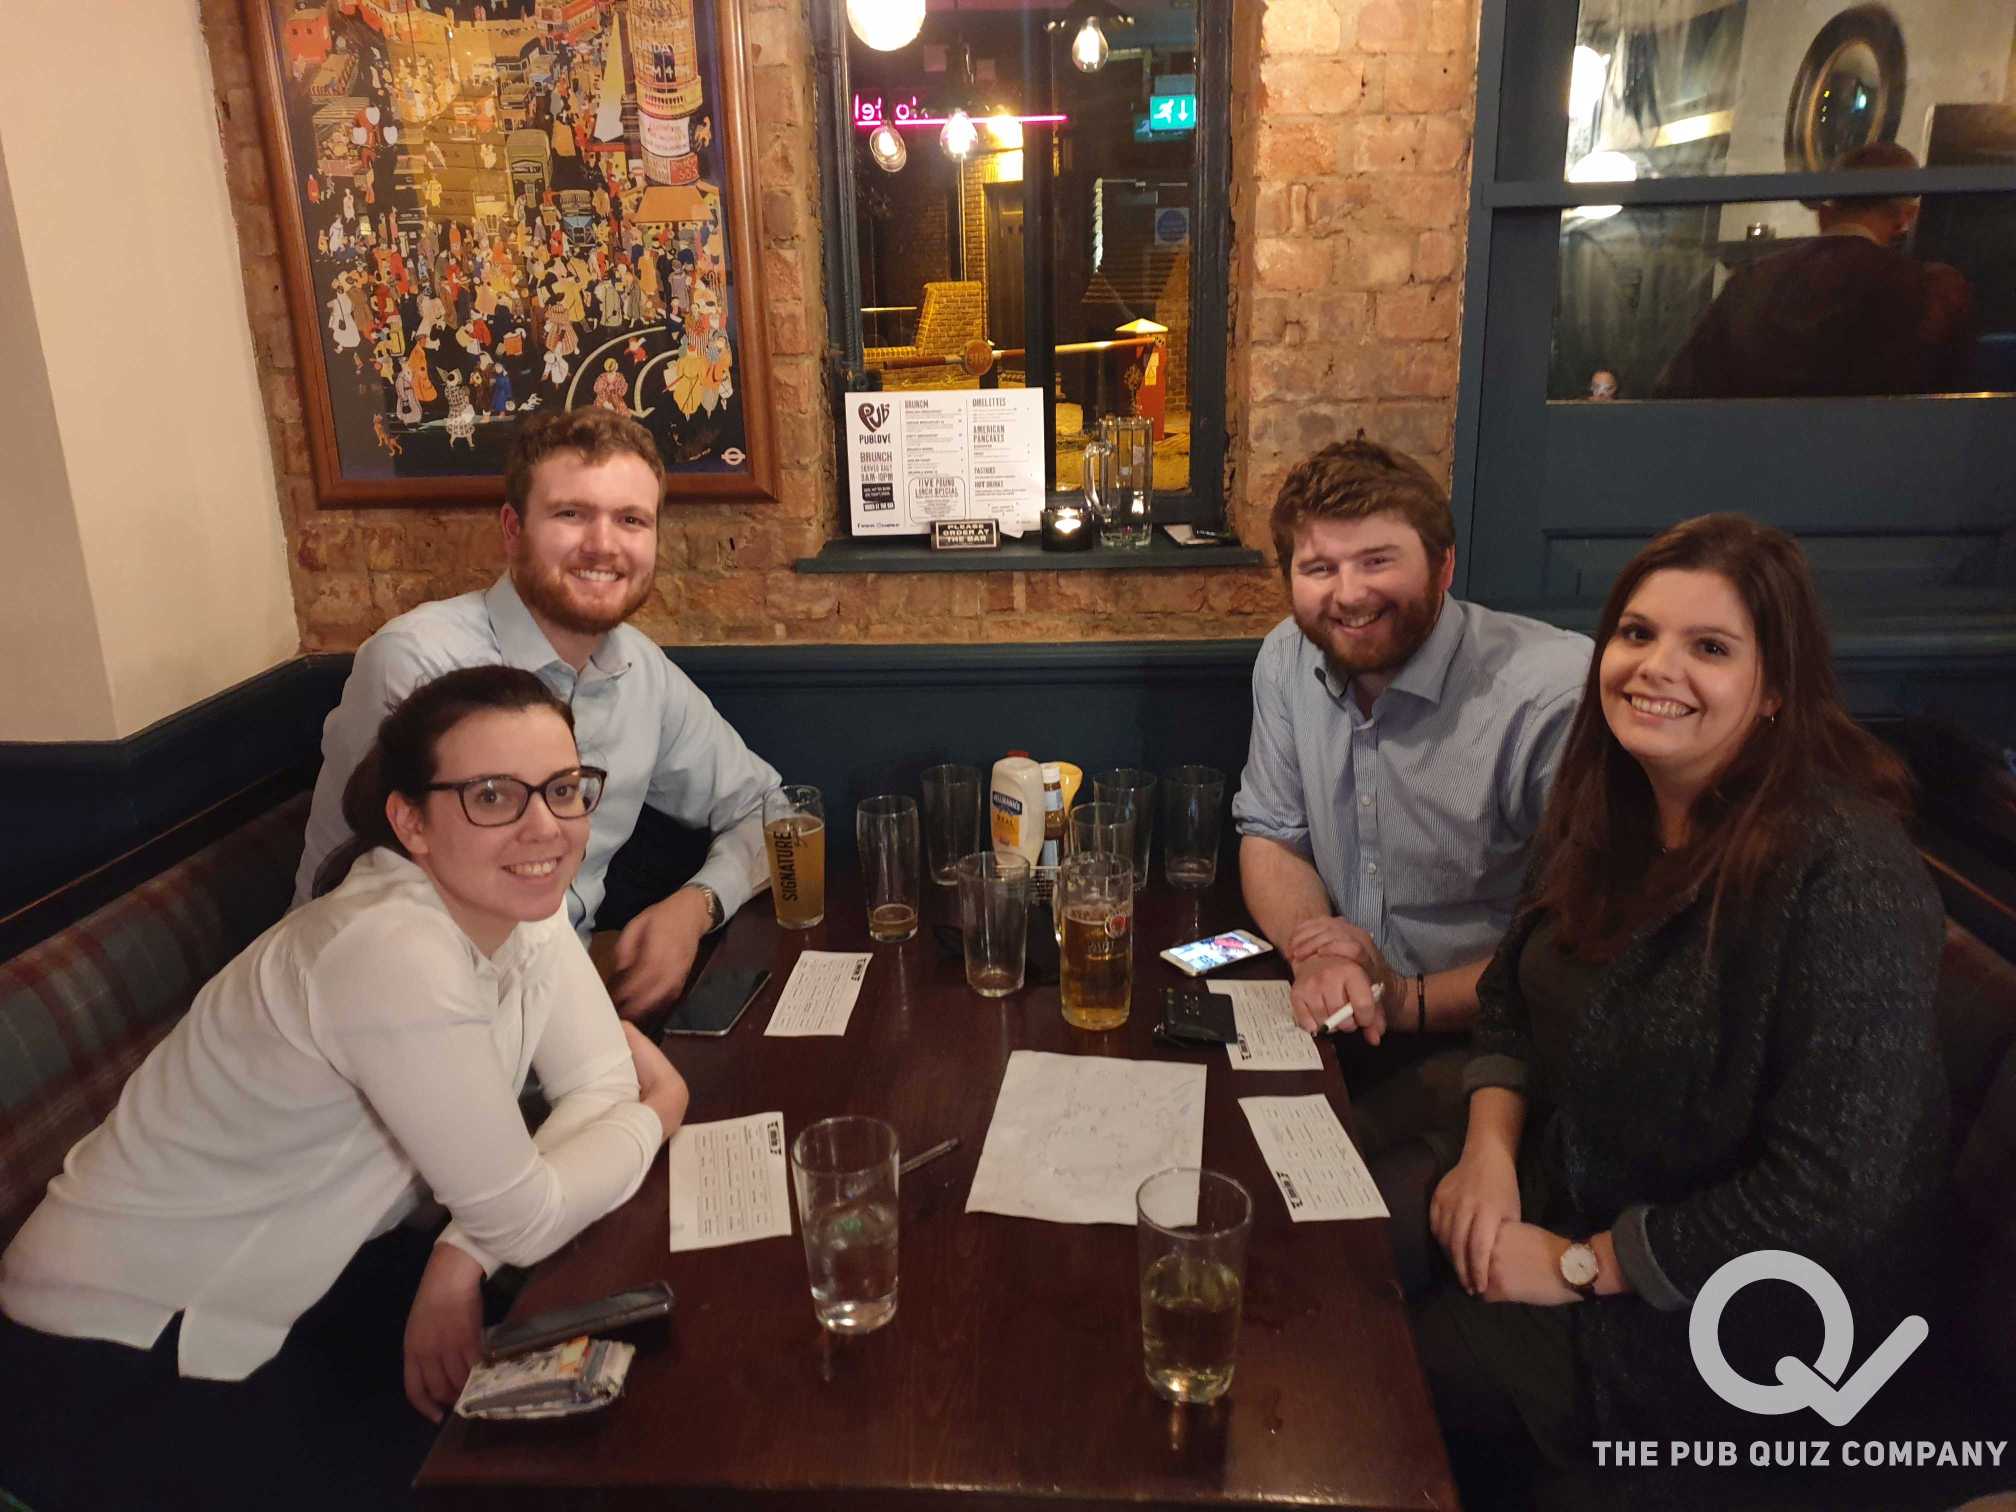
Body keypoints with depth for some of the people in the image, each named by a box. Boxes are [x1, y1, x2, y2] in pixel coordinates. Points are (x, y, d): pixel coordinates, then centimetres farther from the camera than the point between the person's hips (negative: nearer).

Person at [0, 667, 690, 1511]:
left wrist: (464, 1258, -20)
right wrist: (657, 1118, -10)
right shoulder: (394, 953, -34)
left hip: (285, 1283, 7)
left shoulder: (515, 899, -9)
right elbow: (523, 1218, -27)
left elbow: (600, 1083, -6)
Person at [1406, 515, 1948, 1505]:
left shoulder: (1847, 876, -27)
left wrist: (1583, 1265, -19)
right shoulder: (1607, 808, -4)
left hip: (1734, 1309, -6)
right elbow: (1513, 994, 8)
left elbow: (1830, 1194, -26)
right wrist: (1491, 1147, -9)